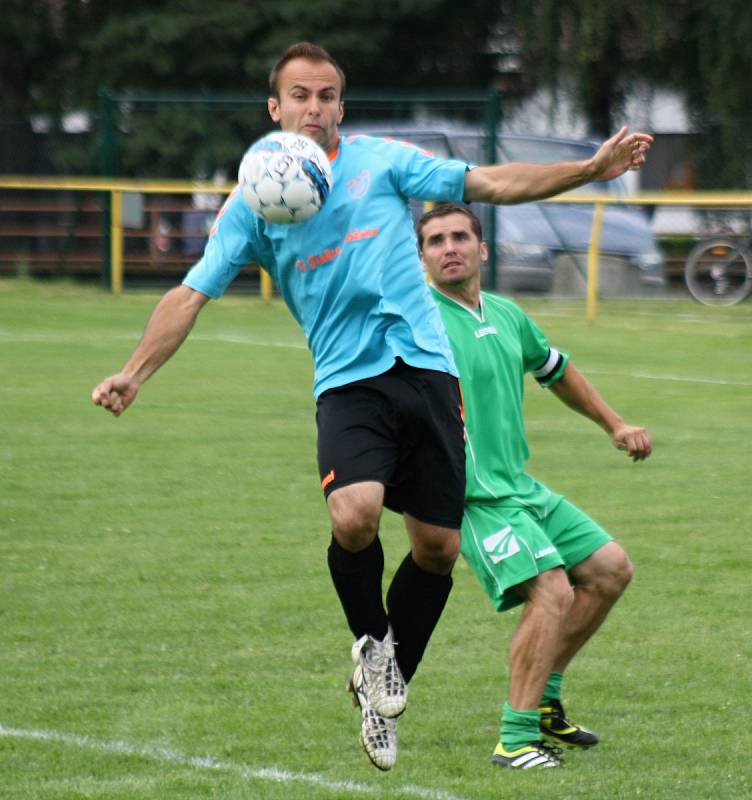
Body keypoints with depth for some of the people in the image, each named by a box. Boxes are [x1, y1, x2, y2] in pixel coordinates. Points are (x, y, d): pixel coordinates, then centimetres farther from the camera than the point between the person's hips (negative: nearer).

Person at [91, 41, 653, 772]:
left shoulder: (381, 160, 7)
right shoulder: (252, 203, 5)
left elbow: (492, 184, 10)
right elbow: (192, 293, 1)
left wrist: (592, 168, 2)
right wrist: (135, 372, -11)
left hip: (425, 367, 2)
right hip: (348, 383, -2)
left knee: (437, 547, 3)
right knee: (354, 516, -27)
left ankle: (387, 690, 24)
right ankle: (371, 643, 3)